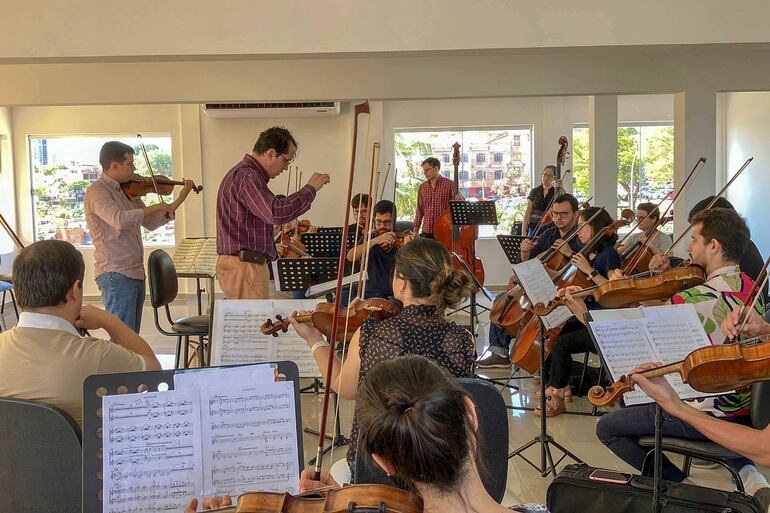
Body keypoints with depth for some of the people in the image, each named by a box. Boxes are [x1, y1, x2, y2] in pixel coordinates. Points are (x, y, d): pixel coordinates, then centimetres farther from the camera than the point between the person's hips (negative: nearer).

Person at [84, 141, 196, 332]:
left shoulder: (128, 190, 14)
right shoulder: (96, 191, -11)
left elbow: (150, 223, 20)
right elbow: (119, 220, -28)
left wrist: (180, 199, 16)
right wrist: (155, 207, -18)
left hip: (136, 273, 9)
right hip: (115, 274, -9)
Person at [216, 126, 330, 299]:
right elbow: (277, 213, -29)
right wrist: (310, 188, -19)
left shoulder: (244, 173, 19)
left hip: (239, 264, 11)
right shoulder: (246, 176, -16)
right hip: (244, 266, -11)